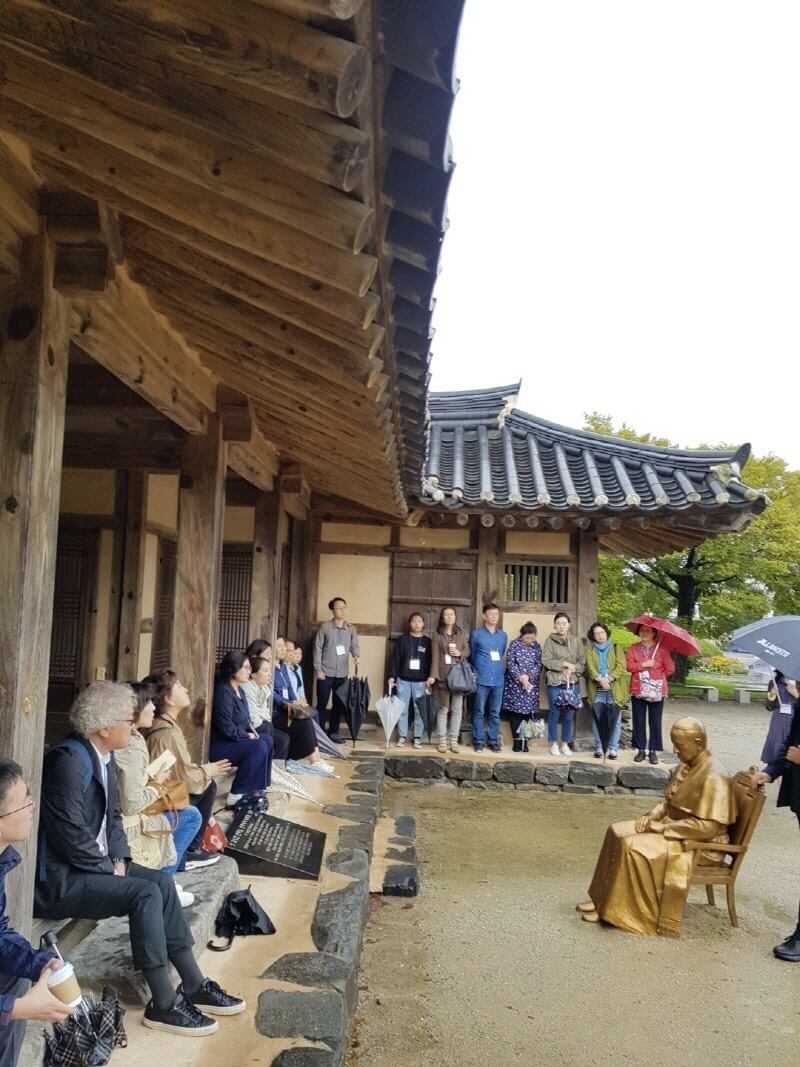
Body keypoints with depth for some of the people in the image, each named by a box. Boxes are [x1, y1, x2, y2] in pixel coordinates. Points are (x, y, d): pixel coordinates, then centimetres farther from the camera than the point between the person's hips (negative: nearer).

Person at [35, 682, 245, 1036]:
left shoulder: (103, 755, 5)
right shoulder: (68, 761, -25)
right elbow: (71, 838, -26)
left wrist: (119, 859, -2)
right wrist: (112, 870, -14)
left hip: (90, 861, 10)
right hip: (56, 876, -10)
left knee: (162, 881, 2)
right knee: (145, 893, -20)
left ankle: (194, 985, 8)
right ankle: (164, 1004, -8)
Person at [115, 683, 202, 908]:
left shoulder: (132, 738, 4)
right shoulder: (131, 749, -24)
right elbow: (131, 804, -25)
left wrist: (153, 779, 1)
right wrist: (157, 785, -10)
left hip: (116, 820, 9)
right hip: (127, 828, -9)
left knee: (191, 815, 16)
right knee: (190, 817, 5)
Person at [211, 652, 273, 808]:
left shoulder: (238, 690, 10)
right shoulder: (223, 692, -23)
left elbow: (245, 718, 18)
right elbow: (226, 727, -26)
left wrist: (251, 731, -2)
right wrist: (247, 736, -13)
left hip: (234, 740, 11)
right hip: (218, 745, -11)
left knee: (267, 741, 5)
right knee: (258, 747, -24)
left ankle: (255, 788, 10)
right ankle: (235, 796, -20)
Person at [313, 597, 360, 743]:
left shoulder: (351, 629, 8)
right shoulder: (325, 627, -4)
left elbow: (354, 645, 4)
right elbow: (318, 648, -4)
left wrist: (356, 655, -19)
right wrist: (318, 669, -9)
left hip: (342, 673, 4)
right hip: (326, 672, -4)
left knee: (339, 704, 9)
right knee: (322, 703, 1)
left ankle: (333, 732, 19)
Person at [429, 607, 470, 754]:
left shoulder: (461, 634, 9)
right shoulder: (438, 635, 3)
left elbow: (468, 652, 12)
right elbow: (435, 656, -2)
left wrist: (460, 653, -10)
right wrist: (433, 675, -10)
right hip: (443, 676, -2)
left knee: (457, 709, 2)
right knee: (442, 709, 1)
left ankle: (454, 740, 8)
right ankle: (442, 741, 7)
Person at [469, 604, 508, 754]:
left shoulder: (503, 635, 11)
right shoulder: (476, 634, -1)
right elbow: (471, 656, 7)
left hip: (498, 680, 3)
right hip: (481, 680, -3)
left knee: (495, 713, 7)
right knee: (479, 712, 2)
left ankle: (494, 741, 14)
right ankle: (478, 741, 9)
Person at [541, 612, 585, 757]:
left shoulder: (575, 641, 6)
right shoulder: (550, 640, -2)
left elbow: (583, 662, 5)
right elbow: (545, 661, -8)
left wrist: (573, 669, -12)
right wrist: (564, 664, -12)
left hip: (572, 683, 2)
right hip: (555, 682, -2)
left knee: (568, 715, 8)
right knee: (554, 714, 3)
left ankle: (565, 744, 20)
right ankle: (554, 744, 16)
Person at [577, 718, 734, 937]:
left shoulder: (713, 777, -23)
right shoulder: (688, 766, 6)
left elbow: (707, 827, -28)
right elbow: (669, 800, 17)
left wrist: (662, 827, -23)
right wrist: (652, 816, -3)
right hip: (675, 829, 10)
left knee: (633, 847, -25)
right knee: (618, 832, -2)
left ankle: (615, 910, -11)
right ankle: (602, 899, 1)